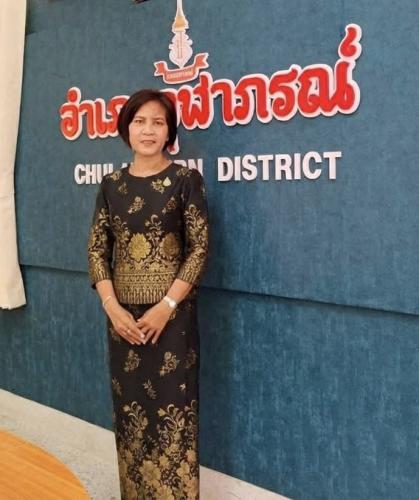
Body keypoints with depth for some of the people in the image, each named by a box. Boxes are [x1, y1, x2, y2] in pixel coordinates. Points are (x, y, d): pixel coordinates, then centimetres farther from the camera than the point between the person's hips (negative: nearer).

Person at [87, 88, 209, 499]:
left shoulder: (186, 180, -4)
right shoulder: (111, 185, 6)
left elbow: (199, 249, -8)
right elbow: (96, 249, 5)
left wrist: (166, 306, -15)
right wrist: (112, 307, -8)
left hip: (173, 315, -3)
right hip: (123, 316, 4)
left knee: (172, 410, 1)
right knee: (129, 409, 13)